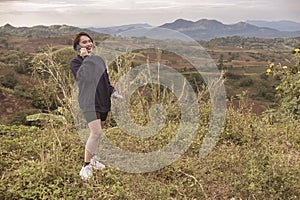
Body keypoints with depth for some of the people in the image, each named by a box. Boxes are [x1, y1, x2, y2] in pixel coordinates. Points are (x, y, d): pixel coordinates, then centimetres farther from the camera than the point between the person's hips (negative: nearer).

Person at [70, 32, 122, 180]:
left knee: (98, 132, 13)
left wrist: (113, 92, 10)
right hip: (89, 102, -6)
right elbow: (82, 76, -26)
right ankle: (86, 165, -7)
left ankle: (92, 157, 32)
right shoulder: (76, 62, -4)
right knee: (96, 132, -18)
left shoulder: (99, 60, 13)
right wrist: (86, 58, -22)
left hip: (103, 101, 6)